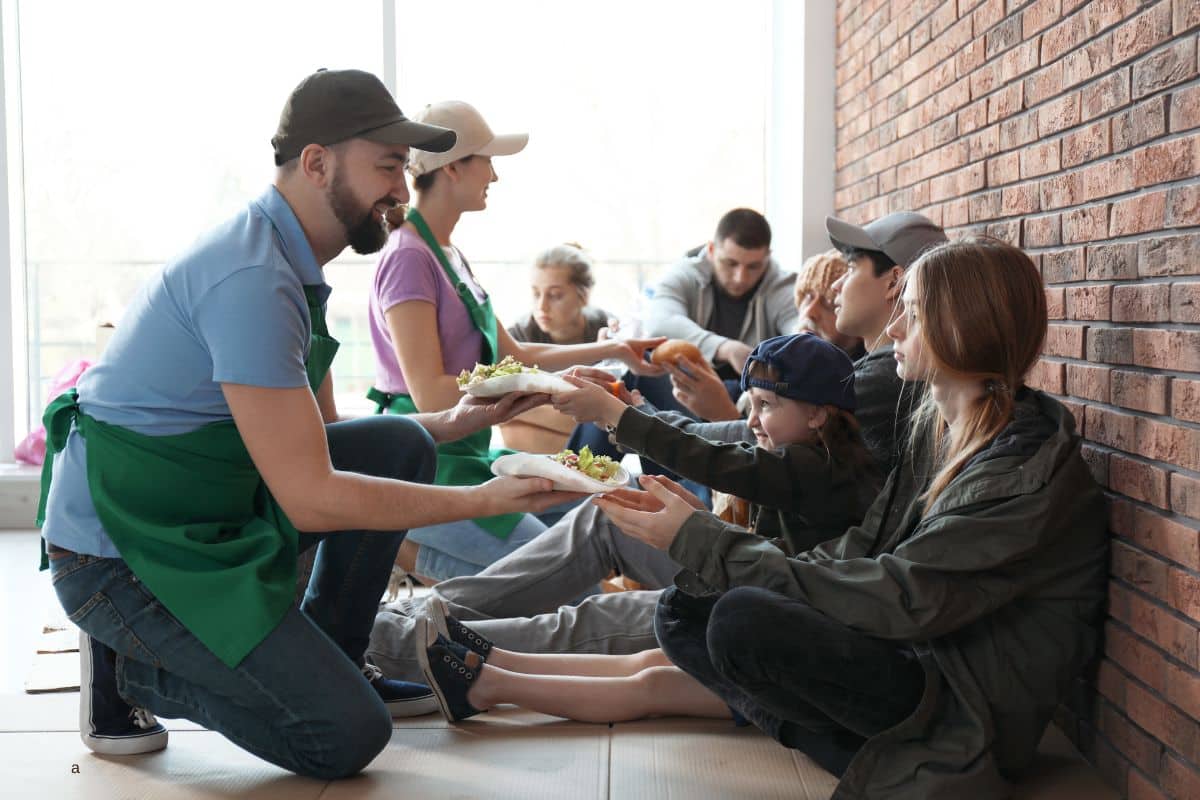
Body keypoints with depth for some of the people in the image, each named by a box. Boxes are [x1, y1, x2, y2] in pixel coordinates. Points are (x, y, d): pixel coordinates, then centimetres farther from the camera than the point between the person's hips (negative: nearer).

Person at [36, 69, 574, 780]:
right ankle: (134, 669, 4)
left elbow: (322, 438, 15)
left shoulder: (290, 263, 7)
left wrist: (456, 422, 3)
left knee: (401, 446, 3)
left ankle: (332, 663, 14)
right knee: (350, 735, -13)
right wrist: (484, 499, -21)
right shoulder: (251, 279, -25)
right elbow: (310, 497, -26)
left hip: (208, 508, 10)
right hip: (119, 553, -9)